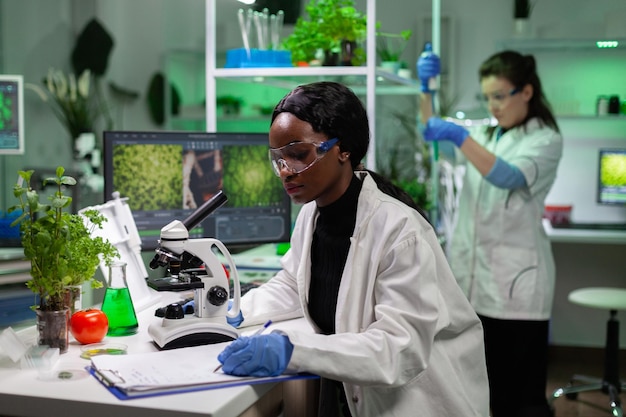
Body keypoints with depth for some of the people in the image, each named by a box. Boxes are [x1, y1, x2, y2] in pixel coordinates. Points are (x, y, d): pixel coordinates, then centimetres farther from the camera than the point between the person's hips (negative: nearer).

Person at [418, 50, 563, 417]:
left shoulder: (545, 140, -4)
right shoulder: (486, 133, 17)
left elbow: (508, 177, -22)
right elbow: (432, 135, 13)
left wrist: (459, 136, -32)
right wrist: (427, 91, -3)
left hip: (515, 280, -6)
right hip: (473, 274, 6)